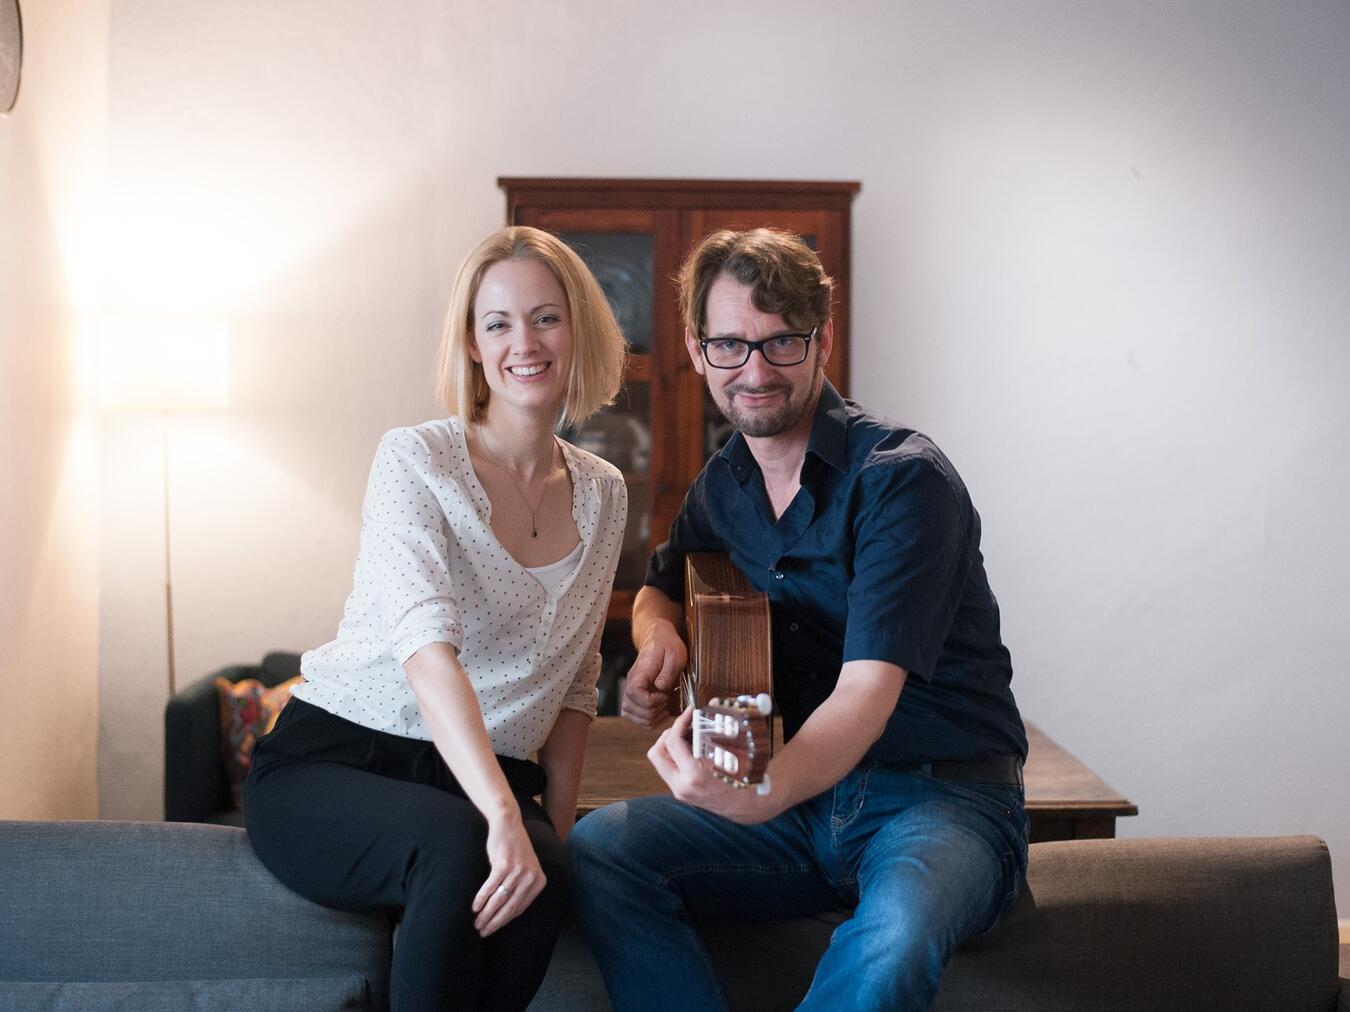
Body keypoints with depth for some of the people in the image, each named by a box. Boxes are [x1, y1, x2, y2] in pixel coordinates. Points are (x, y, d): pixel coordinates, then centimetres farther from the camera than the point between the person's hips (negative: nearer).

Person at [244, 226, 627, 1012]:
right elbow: (427, 646, -24)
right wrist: (503, 816, -36)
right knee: (459, 846, -37)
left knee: (542, 881, -31)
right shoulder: (417, 461, -8)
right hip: (332, 763, -4)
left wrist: (555, 828, 2)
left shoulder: (602, 494, 9)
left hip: (485, 781, 4)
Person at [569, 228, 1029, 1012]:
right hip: (808, 784, 6)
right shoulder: (724, 486, 7)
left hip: (942, 795, -5)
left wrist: (769, 793, -46)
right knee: (597, 847, -18)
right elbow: (663, 589, 27)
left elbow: (869, 689, -25)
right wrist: (659, 639, 0)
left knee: (895, 933, -39)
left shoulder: (904, 478, -15)